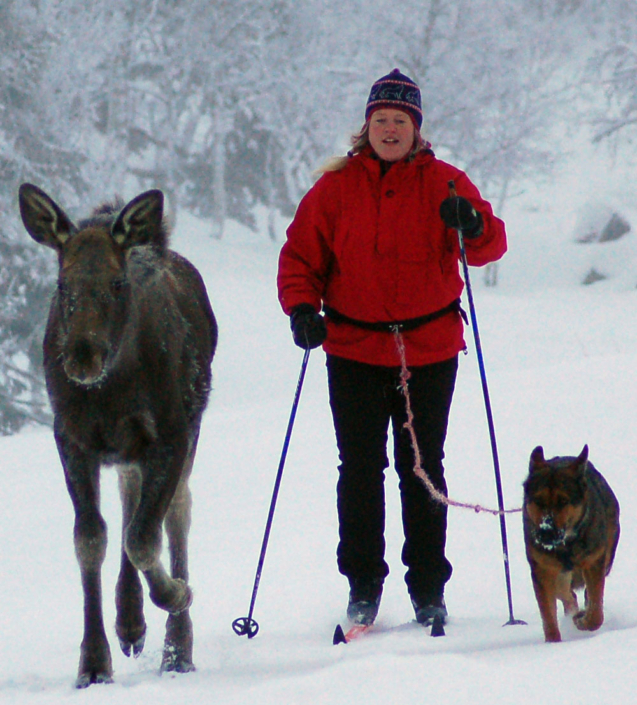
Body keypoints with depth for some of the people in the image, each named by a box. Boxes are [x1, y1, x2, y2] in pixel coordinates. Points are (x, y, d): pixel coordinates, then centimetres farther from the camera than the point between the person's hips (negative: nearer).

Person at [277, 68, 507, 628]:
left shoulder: (443, 184, 1)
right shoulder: (336, 188, 3)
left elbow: (490, 246, -7)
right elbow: (301, 255, 6)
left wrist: (472, 225, -30)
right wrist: (303, 308, -12)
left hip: (429, 350, 0)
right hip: (354, 349, 1)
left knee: (422, 470, 5)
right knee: (360, 469, 0)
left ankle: (429, 589, 12)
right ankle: (363, 587, 8)